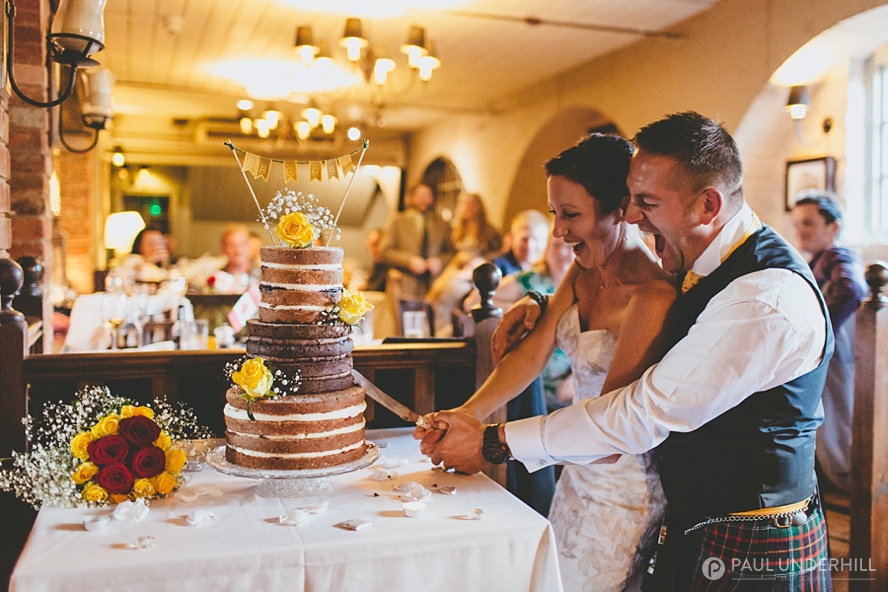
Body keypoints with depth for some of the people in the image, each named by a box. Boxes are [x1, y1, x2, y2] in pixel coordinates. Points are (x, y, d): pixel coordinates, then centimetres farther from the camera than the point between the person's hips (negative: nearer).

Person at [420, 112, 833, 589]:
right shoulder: (700, 264, 2)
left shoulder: (767, 299, -27)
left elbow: (643, 415, -28)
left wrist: (493, 444, -24)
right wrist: (544, 305, -1)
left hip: (750, 553, -8)